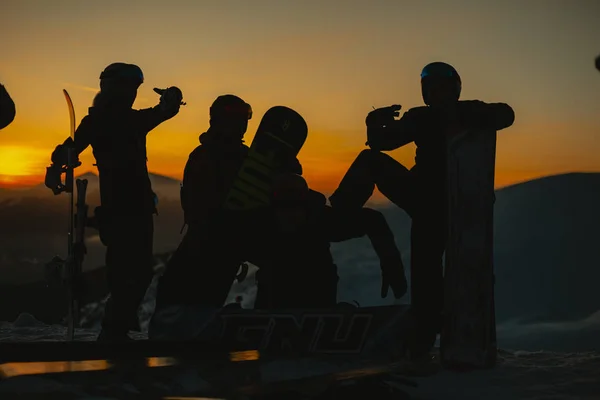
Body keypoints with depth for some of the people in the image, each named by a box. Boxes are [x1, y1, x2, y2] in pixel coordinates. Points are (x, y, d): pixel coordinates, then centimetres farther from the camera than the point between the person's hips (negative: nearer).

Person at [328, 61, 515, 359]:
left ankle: (425, 336, -9)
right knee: (370, 159, -6)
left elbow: (505, 115, -19)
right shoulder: (420, 118, 10)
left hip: (446, 206, -5)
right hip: (422, 197, 5)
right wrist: (375, 126, -14)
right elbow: (382, 142, 9)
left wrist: (462, 123, -33)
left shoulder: (470, 113, -1)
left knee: (425, 266, -15)